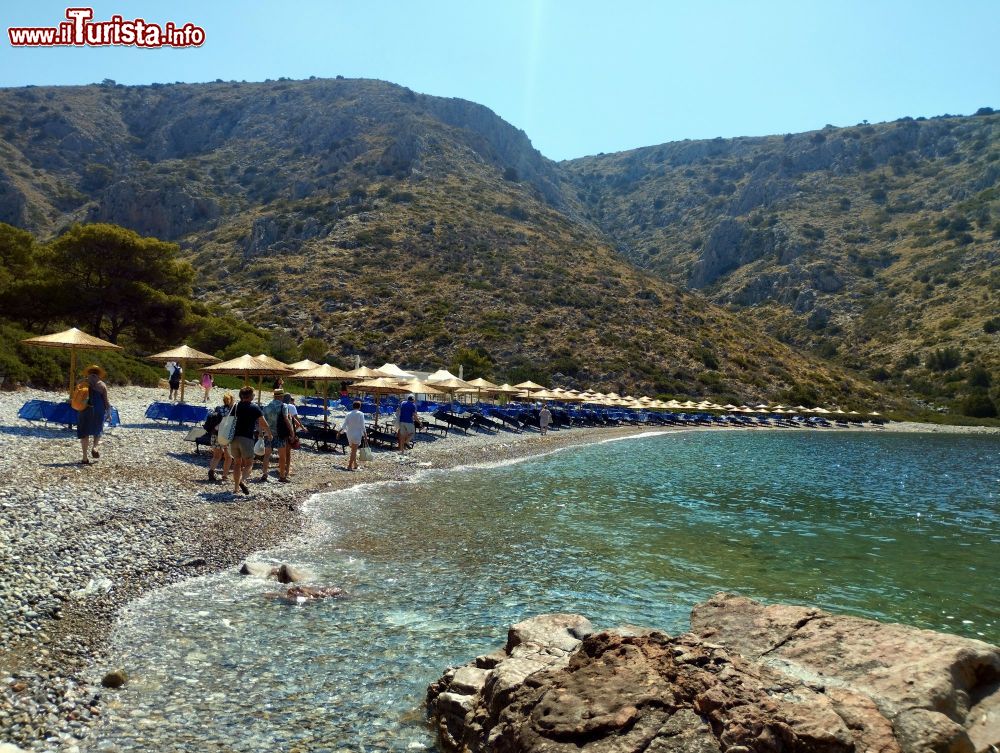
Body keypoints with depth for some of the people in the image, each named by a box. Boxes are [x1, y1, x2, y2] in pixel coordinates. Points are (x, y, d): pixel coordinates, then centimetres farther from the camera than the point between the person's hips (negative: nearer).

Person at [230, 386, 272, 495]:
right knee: (249, 463, 1)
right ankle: (241, 481, -22)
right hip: (246, 438, -5)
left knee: (237, 462, 15)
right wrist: (269, 434, 14)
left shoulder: (236, 406, 12)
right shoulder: (254, 408, -2)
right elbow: (263, 424, -1)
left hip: (234, 437, 5)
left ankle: (236, 487, 14)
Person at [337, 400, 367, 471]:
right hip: (357, 434, -5)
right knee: (354, 450, -1)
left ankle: (355, 465, 24)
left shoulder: (348, 414, 2)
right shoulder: (360, 414, -10)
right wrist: (364, 433, -1)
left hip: (349, 434, 5)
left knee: (353, 450, 17)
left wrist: (340, 431, 16)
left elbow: (344, 425, 2)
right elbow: (362, 425, -11)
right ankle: (349, 466, -5)